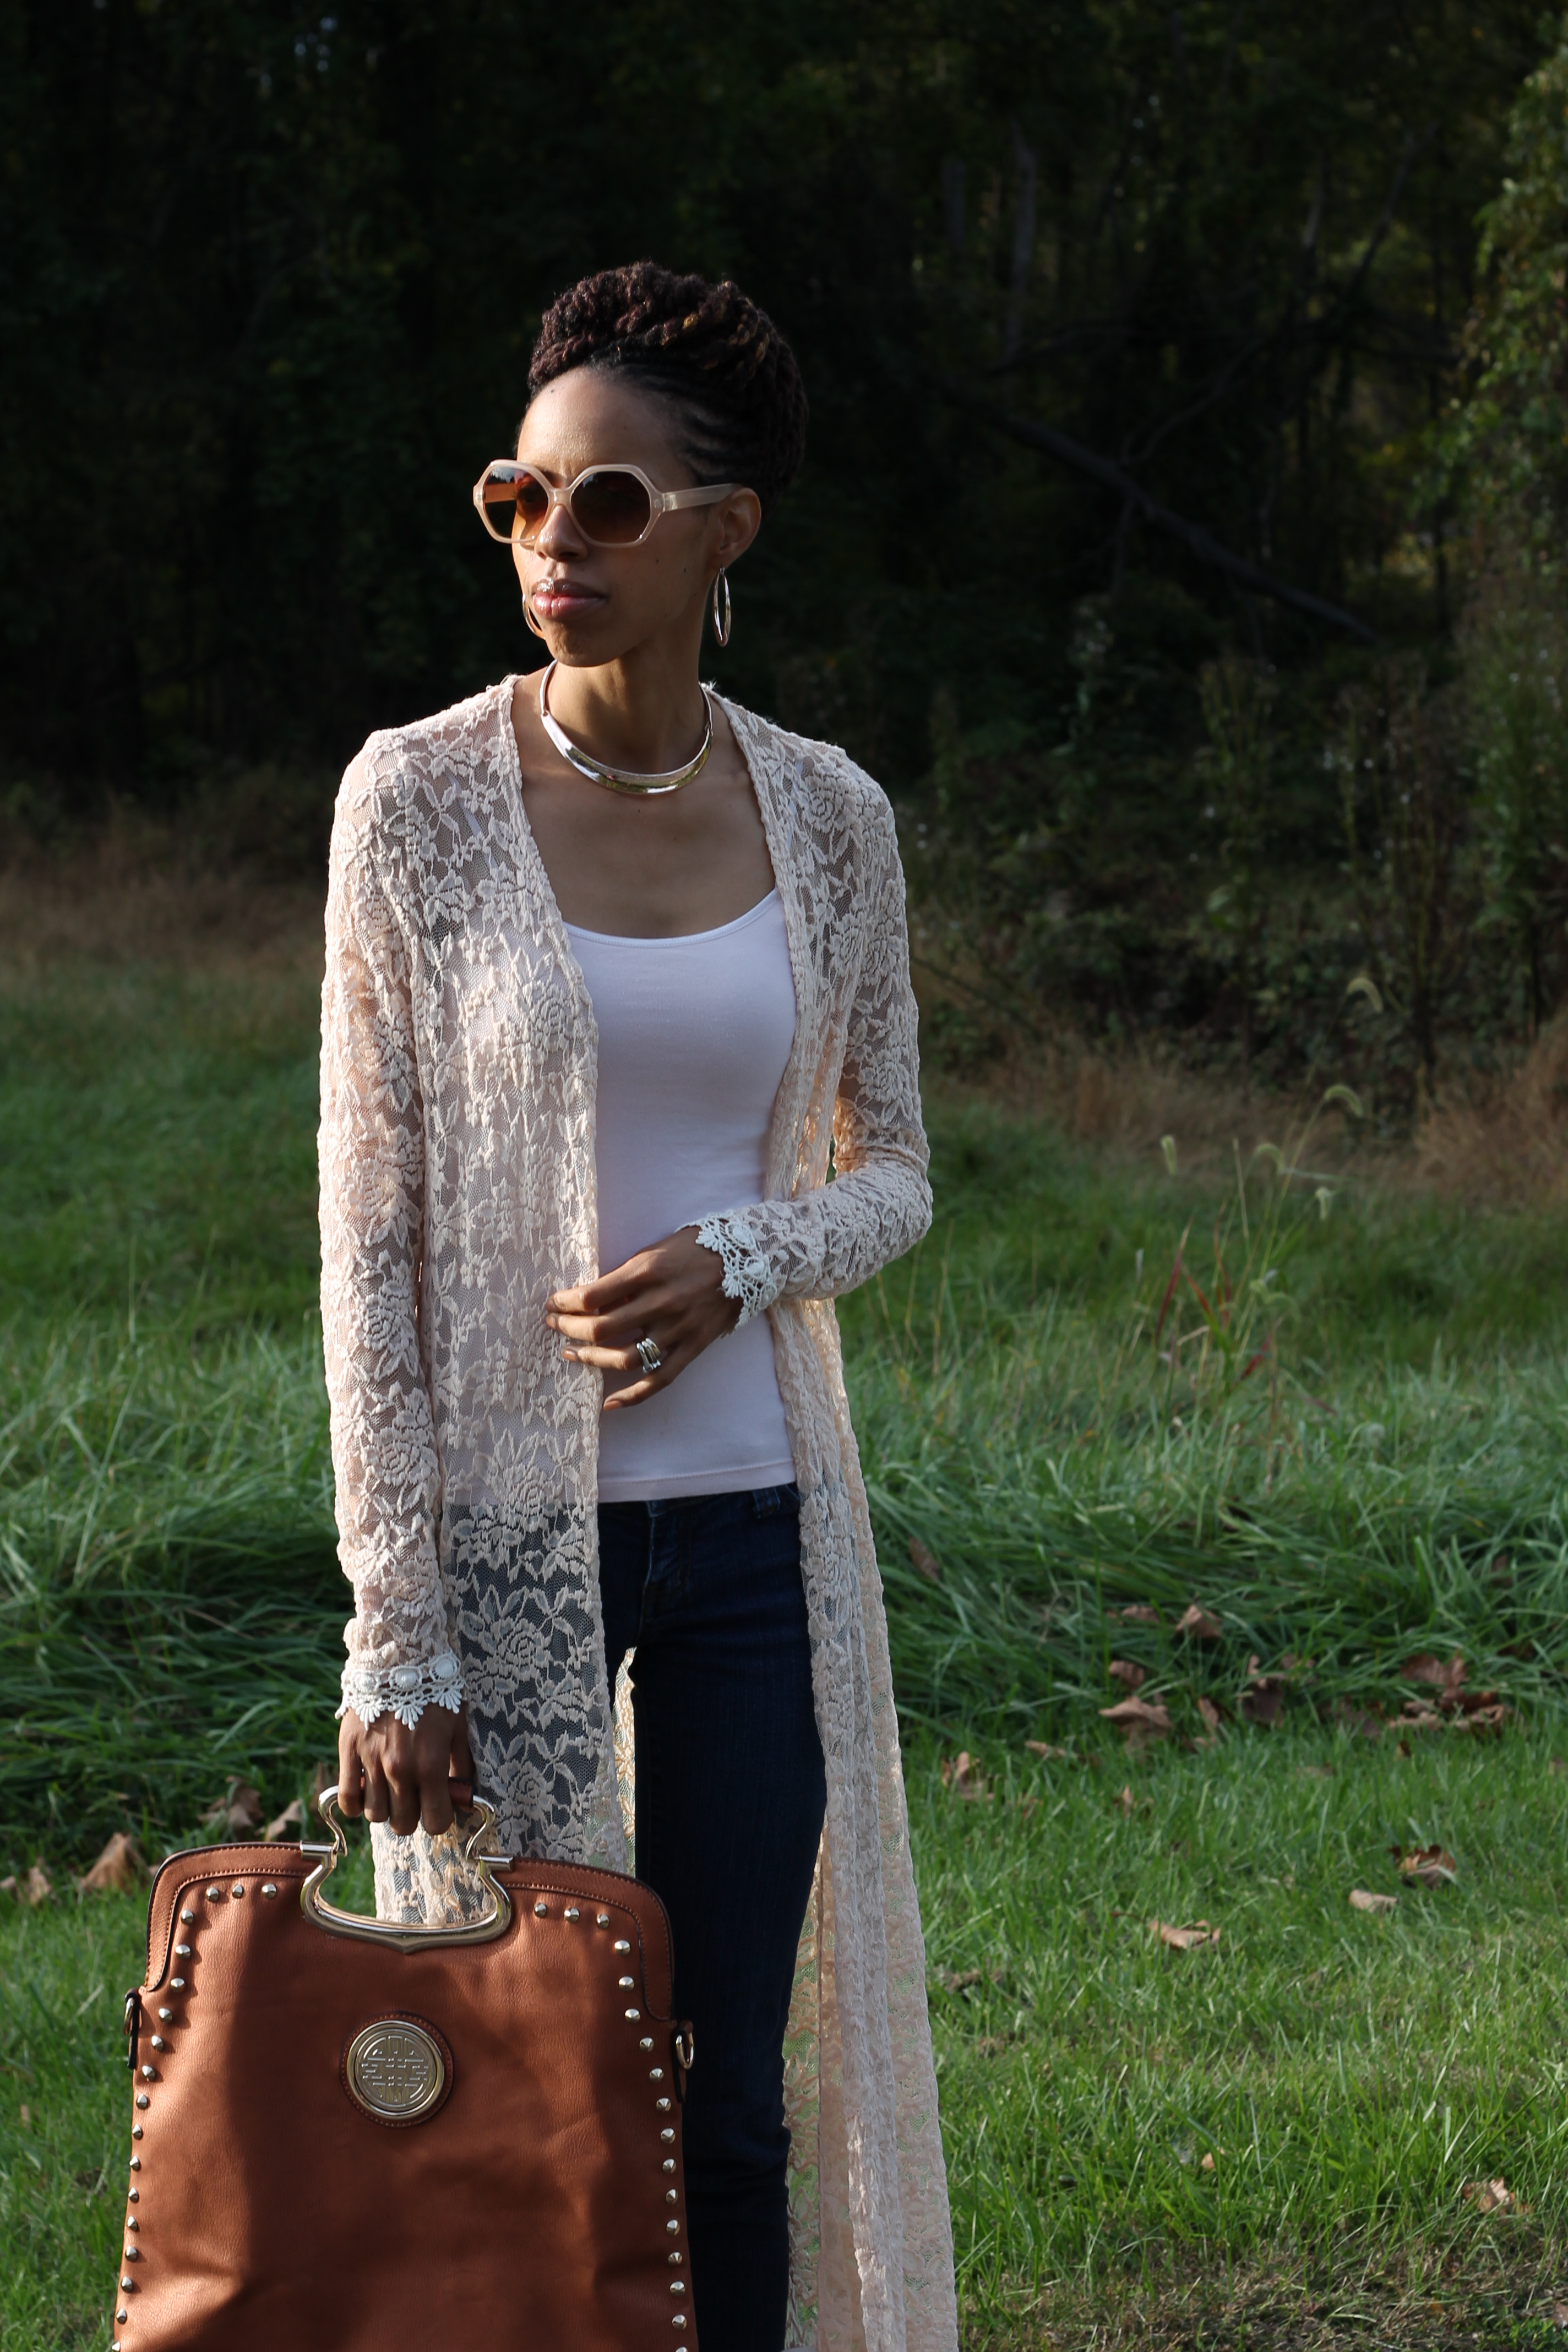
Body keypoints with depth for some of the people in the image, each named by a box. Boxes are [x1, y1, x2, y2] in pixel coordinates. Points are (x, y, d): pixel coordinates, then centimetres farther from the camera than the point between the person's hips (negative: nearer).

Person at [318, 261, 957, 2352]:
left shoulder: (826, 816, 2)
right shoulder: (420, 795, -6)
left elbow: (893, 1167, 12)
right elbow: (368, 1224, -6)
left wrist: (739, 1261, -12)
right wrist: (397, 1632, -10)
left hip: (754, 1523, 3)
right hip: (509, 1525, -2)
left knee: (734, 2098, 8)